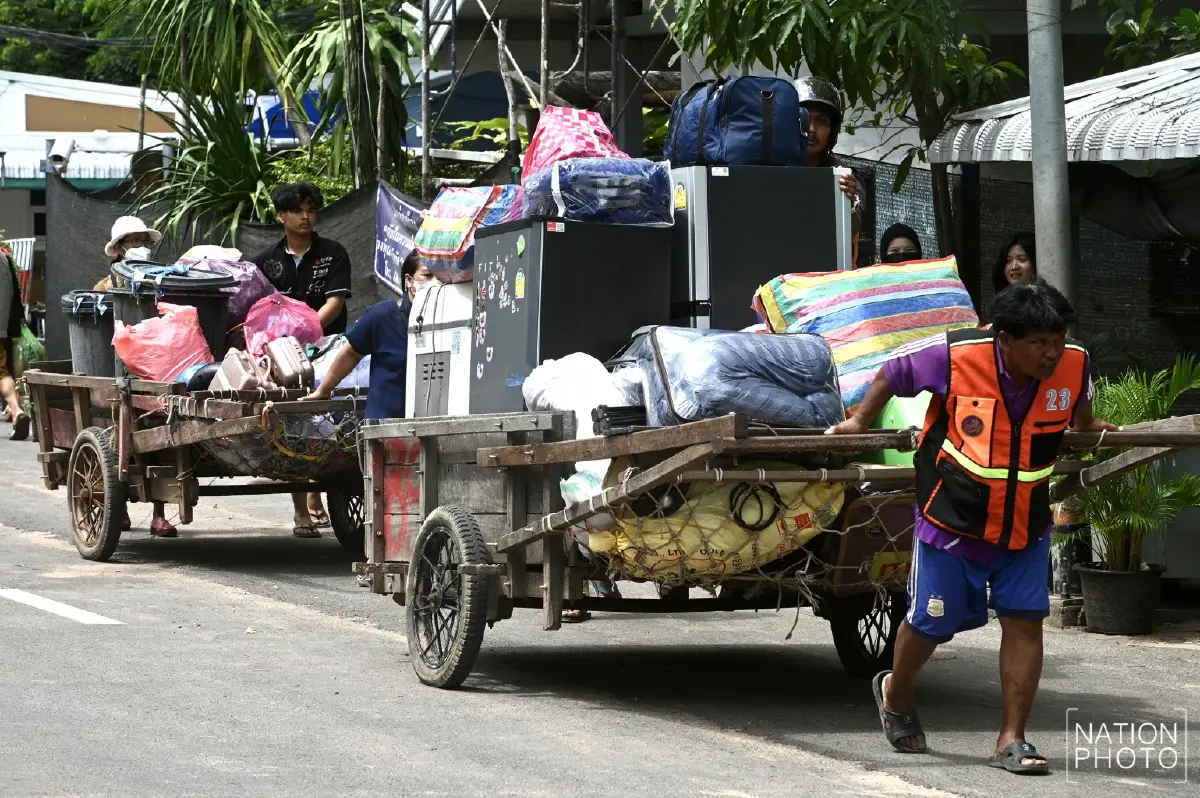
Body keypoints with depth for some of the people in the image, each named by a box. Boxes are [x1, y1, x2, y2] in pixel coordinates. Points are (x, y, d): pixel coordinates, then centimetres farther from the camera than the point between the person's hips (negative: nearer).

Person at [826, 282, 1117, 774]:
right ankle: (895, 693, 38)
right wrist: (859, 422, 4)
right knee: (932, 621, 7)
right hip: (953, 517, -3)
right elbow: (894, 370, -4)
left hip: (1025, 524, 3)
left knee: (1024, 621, -5)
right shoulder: (955, 356, -24)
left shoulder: (1075, 365, -13)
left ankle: (1011, 742, 3)